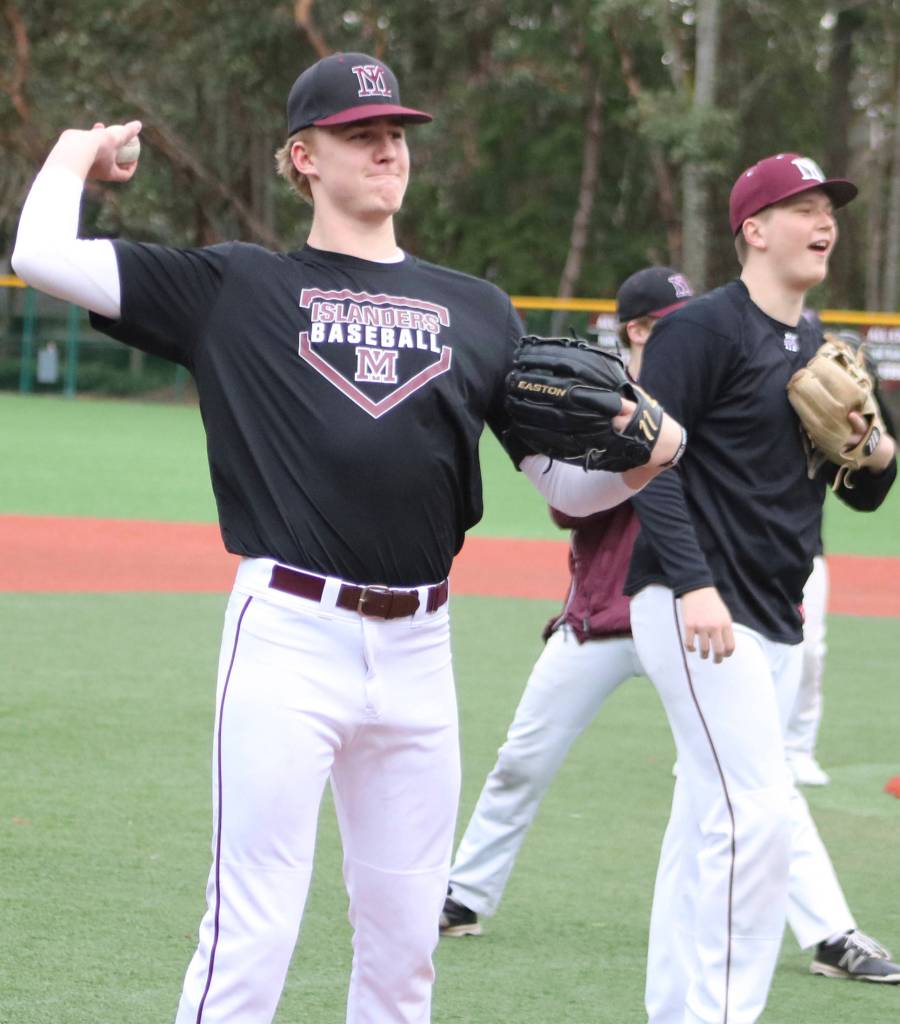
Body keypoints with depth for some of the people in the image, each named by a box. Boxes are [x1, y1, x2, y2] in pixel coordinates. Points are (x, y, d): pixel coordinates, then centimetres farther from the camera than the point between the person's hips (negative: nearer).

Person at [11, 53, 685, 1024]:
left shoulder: (479, 311, 16)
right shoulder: (235, 287, 7)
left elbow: (567, 485, 15)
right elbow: (43, 255, 0)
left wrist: (645, 458, -6)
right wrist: (79, 151, 16)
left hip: (418, 650, 4)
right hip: (288, 638, -4)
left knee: (405, 941, 10)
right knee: (249, 939, -7)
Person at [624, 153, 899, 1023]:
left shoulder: (818, 350, 17)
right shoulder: (706, 329, -8)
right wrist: (692, 580, -25)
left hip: (774, 619, 8)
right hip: (696, 607, -8)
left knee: (708, 821, 11)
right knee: (756, 811, -15)